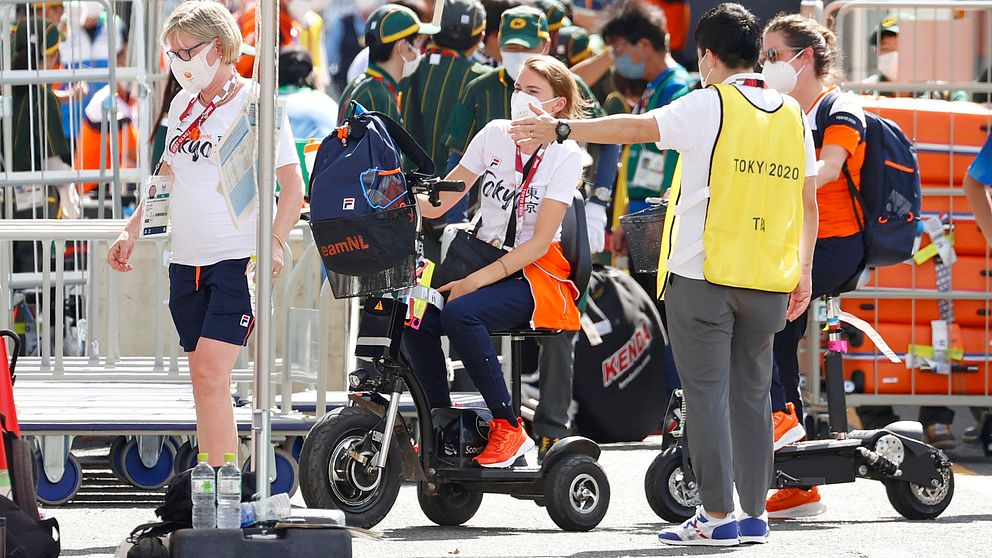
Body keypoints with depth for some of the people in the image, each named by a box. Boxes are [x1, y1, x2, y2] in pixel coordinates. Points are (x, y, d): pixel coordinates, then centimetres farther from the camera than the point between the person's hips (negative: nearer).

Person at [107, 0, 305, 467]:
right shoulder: (183, 104, 13)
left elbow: (292, 186, -9)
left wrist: (274, 243, -22)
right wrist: (132, 230, 21)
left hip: (238, 258, -7)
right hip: (186, 261, 7)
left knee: (211, 373, -17)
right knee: (202, 378, 7)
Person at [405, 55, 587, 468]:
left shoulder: (564, 155, -7)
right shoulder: (494, 135, 5)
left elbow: (540, 241, -13)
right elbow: (437, 203, 4)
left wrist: (477, 280, -21)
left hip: (536, 272, -5)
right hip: (484, 256, 5)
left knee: (460, 314, -34)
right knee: (417, 320, -24)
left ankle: (509, 429, -25)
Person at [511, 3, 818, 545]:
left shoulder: (712, 105, -6)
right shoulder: (792, 115, 10)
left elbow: (637, 127, -8)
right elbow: (809, 202, 13)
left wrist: (562, 130, 0)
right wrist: (803, 272, 20)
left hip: (703, 275, -5)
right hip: (767, 281, 5)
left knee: (707, 393, -3)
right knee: (752, 395, 11)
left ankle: (717, 516, -5)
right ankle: (754, 515, 11)